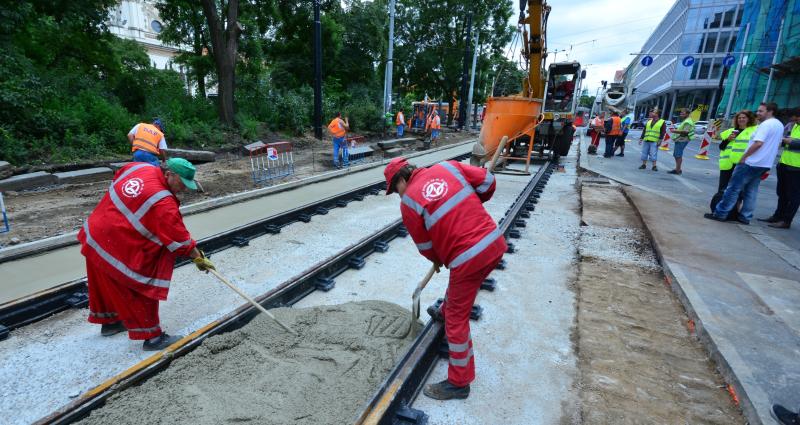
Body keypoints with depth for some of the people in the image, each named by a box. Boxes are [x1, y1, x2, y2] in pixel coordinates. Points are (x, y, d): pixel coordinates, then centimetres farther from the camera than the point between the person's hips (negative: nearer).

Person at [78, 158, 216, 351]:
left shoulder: (136, 167, -3)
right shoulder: (163, 203, -25)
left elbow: (117, 180, 18)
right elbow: (179, 238, -18)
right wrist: (198, 258, -6)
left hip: (94, 236, 10)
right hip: (116, 250, -9)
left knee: (106, 283, 25)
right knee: (143, 288, 1)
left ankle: (109, 322, 46)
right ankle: (152, 337, 11)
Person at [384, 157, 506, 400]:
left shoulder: (408, 202, -5)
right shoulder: (447, 167, 7)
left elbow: (425, 246, 5)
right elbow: (487, 180, 7)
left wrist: (437, 259, 25)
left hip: (469, 258, -7)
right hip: (496, 242, 8)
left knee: (457, 319, 9)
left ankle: (459, 382, 24)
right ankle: (445, 312, 63)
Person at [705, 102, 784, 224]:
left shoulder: (766, 124, -14)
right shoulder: (779, 125, 17)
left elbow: (758, 143, -23)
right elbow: (777, 144, 27)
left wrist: (744, 157, -16)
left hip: (751, 162, -9)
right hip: (765, 164, 9)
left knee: (734, 188, -6)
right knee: (751, 191, 11)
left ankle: (720, 213, -4)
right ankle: (745, 217, 12)